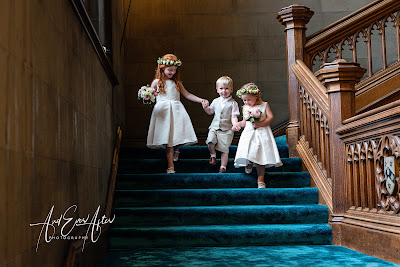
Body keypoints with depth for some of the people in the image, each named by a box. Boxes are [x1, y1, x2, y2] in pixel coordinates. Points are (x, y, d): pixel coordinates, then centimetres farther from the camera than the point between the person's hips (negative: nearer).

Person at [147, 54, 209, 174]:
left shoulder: (177, 82, 15)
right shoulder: (157, 82, 9)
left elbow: (187, 95, 18)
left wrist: (201, 100, 10)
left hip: (176, 111, 3)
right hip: (163, 112, -2)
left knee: (178, 135, -8)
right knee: (168, 139, -9)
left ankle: (176, 150, 28)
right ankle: (171, 166, -7)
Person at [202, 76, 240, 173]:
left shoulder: (233, 103, -4)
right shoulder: (216, 101, 9)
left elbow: (234, 117, -8)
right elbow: (210, 112, 23)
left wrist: (235, 125, -28)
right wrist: (205, 107, 3)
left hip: (227, 129, -3)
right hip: (214, 127, 3)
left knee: (224, 148, -3)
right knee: (210, 141, -21)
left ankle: (223, 167, 11)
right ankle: (213, 154, 10)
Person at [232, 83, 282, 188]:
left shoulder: (264, 105, 2)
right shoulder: (245, 108, 13)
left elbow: (271, 117, -6)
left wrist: (259, 124, -16)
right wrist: (238, 124, 3)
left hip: (262, 133, -3)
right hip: (249, 133, 3)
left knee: (260, 156, -7)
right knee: (247, 152, -14)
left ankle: (260, 179, -1)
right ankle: (249, 164, 21)